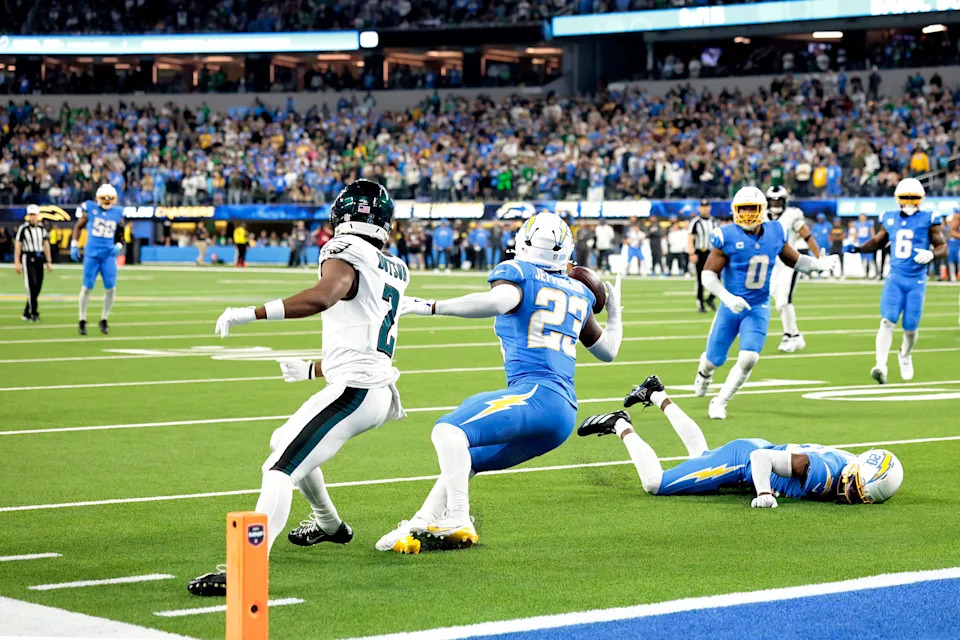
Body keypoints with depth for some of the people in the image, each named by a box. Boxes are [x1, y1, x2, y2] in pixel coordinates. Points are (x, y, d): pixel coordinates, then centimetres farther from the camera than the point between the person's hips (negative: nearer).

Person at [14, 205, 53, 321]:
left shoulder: (42, 228, 9)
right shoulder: (23, 228, -7)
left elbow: (46, 245, 16)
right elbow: (17, 245, -6)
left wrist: (49, 262, 15)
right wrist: (17, 263, -10)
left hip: (39, 259, 6)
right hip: (28, 259, -6)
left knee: (37, 288, 5)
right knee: (32, 286, -14)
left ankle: (27, 314, 14)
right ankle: (33, 313, -9)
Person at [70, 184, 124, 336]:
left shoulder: (118, 214, 5)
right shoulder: (90, 209, -1)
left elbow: (120, 235, 15)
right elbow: (78, 226, 8)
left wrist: (118, 246, -5)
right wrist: (74, 245, 0)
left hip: (109, 255, 2)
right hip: (91, 254, -2)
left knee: (111, 288, -5)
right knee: (87, 287, 1)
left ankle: (104, 320, 12)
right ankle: (82, 320, 14)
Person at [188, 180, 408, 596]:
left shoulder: (345, 254, -6)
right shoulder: (395, 270, 19)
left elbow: (323, 297, -30)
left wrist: (249, 313, -30)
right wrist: (312, 371, 39)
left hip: (353, 390, -9)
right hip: (379, 389, 9)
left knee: (280, 469, -17)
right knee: (286, 444, 31)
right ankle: (328, 524, 48)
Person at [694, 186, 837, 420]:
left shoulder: (774, 233, -4)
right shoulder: (727, 237, -15)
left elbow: (793, 259, 12)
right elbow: (709, 275, -13)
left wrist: (818, 264, -5)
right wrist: (728, 298, -26)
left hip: (758, 308, 2)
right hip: (732, 306, -2)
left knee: (749, 359, -15)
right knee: (715, 359, 10)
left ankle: (720, 403, 5)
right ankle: (704, 369, 50)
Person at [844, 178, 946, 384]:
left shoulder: (928, 220, -3)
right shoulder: (890, 219, 7)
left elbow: (943, 247, -1)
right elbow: (877, 242, 21)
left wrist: (931, 254, -23)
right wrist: (858, 248, 3)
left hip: (916, 280, -2)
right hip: (895, 278, 2)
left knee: (910, 327, 4)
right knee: (887, 321, -15)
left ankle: (905, 356, 36)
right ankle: (881, 365, -22)